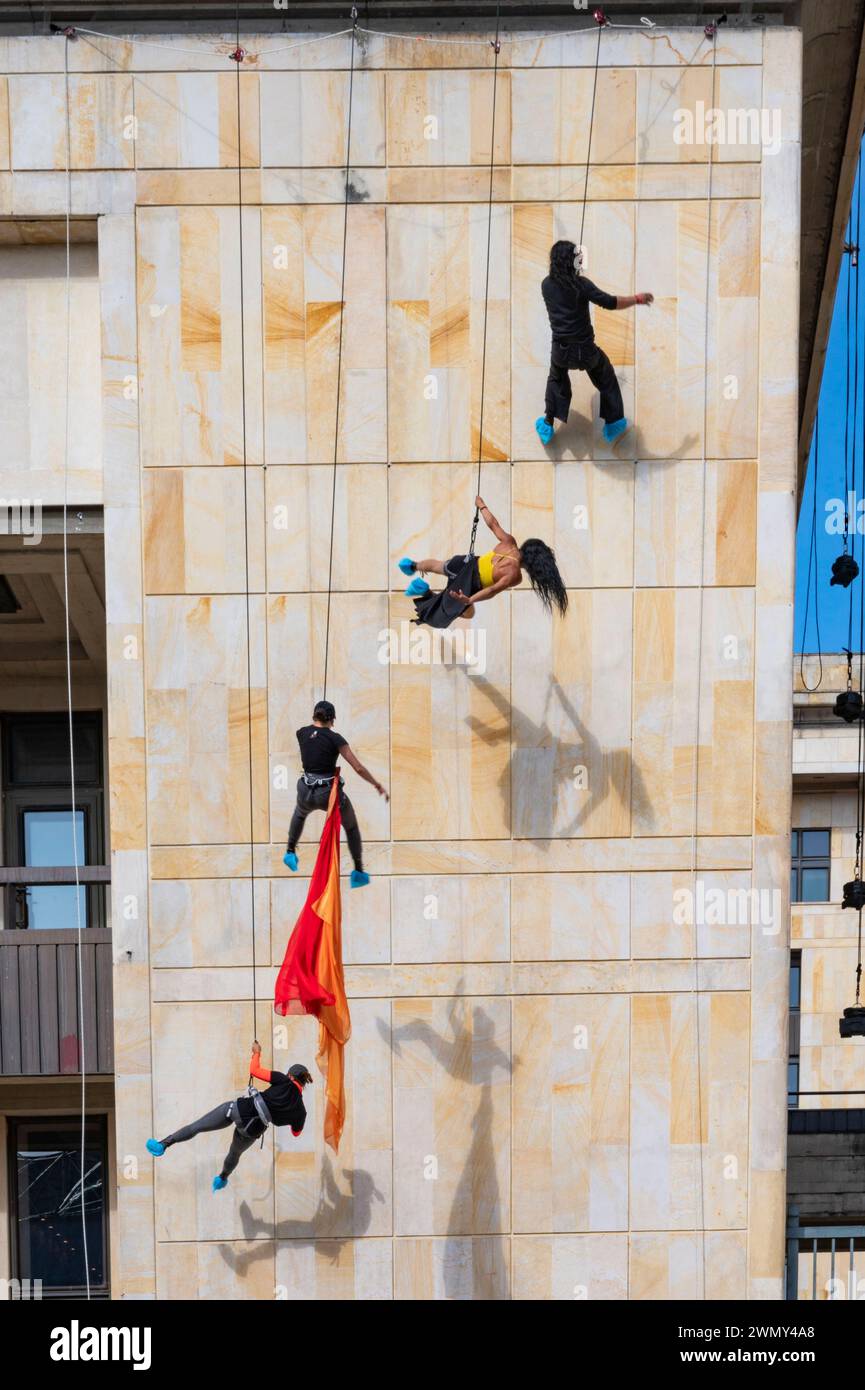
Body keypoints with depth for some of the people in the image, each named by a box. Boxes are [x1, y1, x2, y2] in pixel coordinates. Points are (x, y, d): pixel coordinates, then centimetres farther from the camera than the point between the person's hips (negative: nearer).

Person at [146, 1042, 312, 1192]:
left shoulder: (285, 1081, -9)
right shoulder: (300, 1111, 1)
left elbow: (254, 1070, -9)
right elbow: (296, 1133, 19)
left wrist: (257, 1053, 9)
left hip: (240, 1109, -4)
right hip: (251, 1132, 4)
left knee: (197, 1126, 11)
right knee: (235, 1153, 35)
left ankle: (163, 1144, 8)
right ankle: (222, 1179, 60)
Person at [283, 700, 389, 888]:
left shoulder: (302, 733, -2)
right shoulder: (335, 738, -13)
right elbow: (358, 768, -15)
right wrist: (378, 785, -4)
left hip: (306, 793, 3)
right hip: (331, 793, -3)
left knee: (300, 813, 42)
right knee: (351, 827, 24)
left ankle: (290, 852, 42)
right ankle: (358, 873, 25)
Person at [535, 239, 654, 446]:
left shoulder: (547, 285, -4)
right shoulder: (580, 284, -17)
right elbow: (610, 302, -20)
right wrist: (637, 299, -9)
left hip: (560, 350, 3)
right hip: (585, 350, -3)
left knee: (556, 380, 33)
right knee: (606, 380, 24)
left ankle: (547, 425, 33)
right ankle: (613, 425, 28)